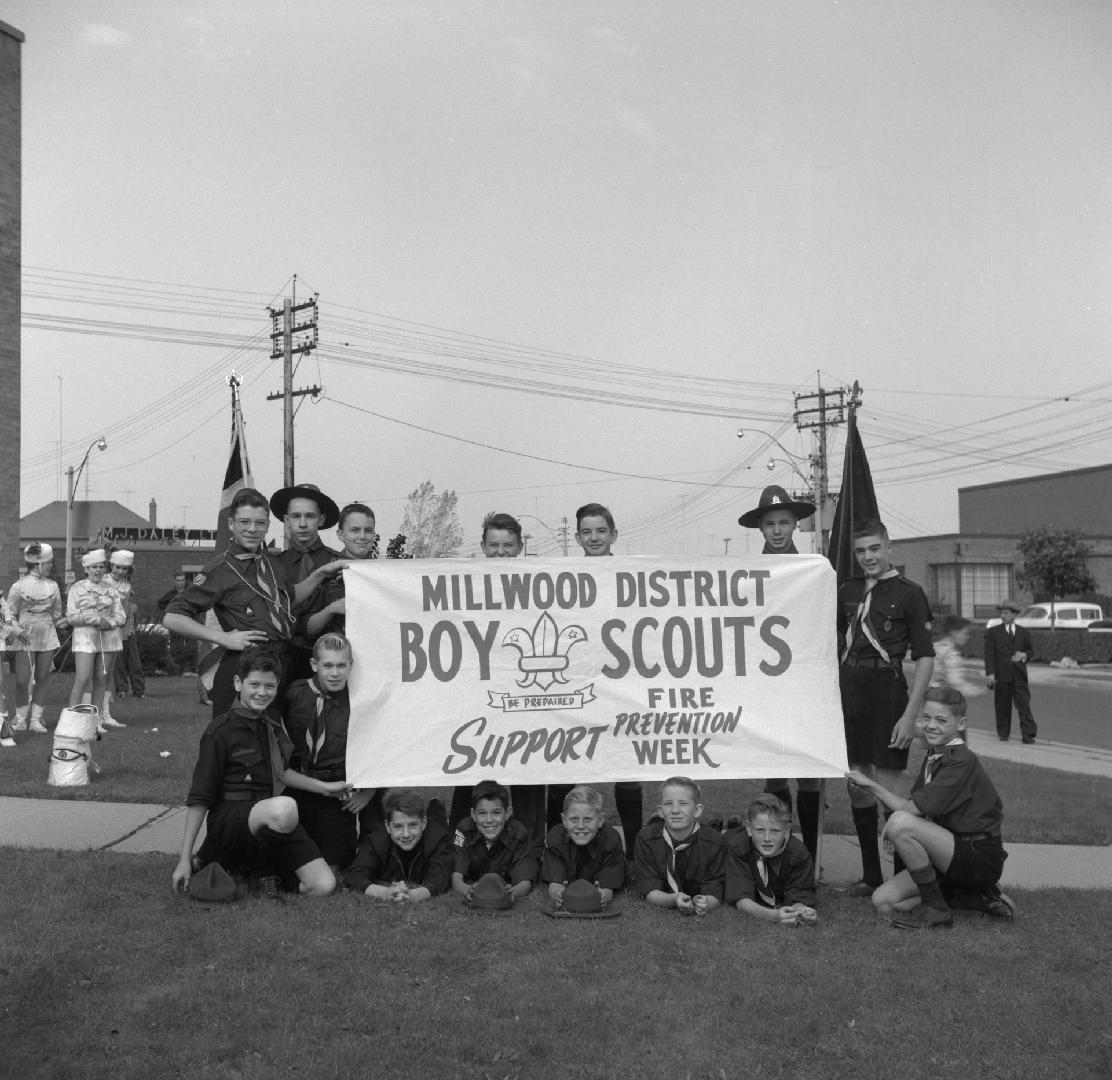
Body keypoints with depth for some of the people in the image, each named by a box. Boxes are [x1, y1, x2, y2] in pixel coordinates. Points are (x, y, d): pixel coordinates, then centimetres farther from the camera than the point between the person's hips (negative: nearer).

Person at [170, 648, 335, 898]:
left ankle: (262, 871, 12)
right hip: (230, 819, -6)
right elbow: (199, 799, -7)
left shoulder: (274, 721, 12)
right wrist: (185, 859, -9)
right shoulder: (221, 731, -6)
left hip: (275, 821, 6)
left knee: (324, 886, -15)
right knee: (284, 808, -40)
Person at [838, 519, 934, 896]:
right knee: (857, 788, 10)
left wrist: (911, 713, -14)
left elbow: (925, 657, -7)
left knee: (888, 788, -4)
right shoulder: (847, 592, 12)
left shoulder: (909, 593, -4)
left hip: (887, 688, -5)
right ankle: (870, 875, 23)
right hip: (849, 690, 5)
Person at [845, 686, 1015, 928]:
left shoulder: (962, 762, -16)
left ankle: (936, 909, -12)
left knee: (900, 823, -28)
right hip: (955, 856, 9)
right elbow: (916, 808, 8)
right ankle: (977, 898, 8)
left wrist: (871, 785, -8)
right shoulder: (933, 760, 13)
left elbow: (913, 809, -20)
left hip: (980, 858, -9)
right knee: (884, 902, -3)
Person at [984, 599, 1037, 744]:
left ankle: (1028, 734, -7)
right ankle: (1003, 733, 14)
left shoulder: (1024, 632, 12)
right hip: (1001, 675, -1)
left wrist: (1024, 655, -5)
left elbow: (1031, 650, 20)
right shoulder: (992, 632, 5)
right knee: (1003, 705, 4)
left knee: (1023, 704, -6)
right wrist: (990, 673, -10)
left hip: (1019, 674, 1)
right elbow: (989, 654, 0)